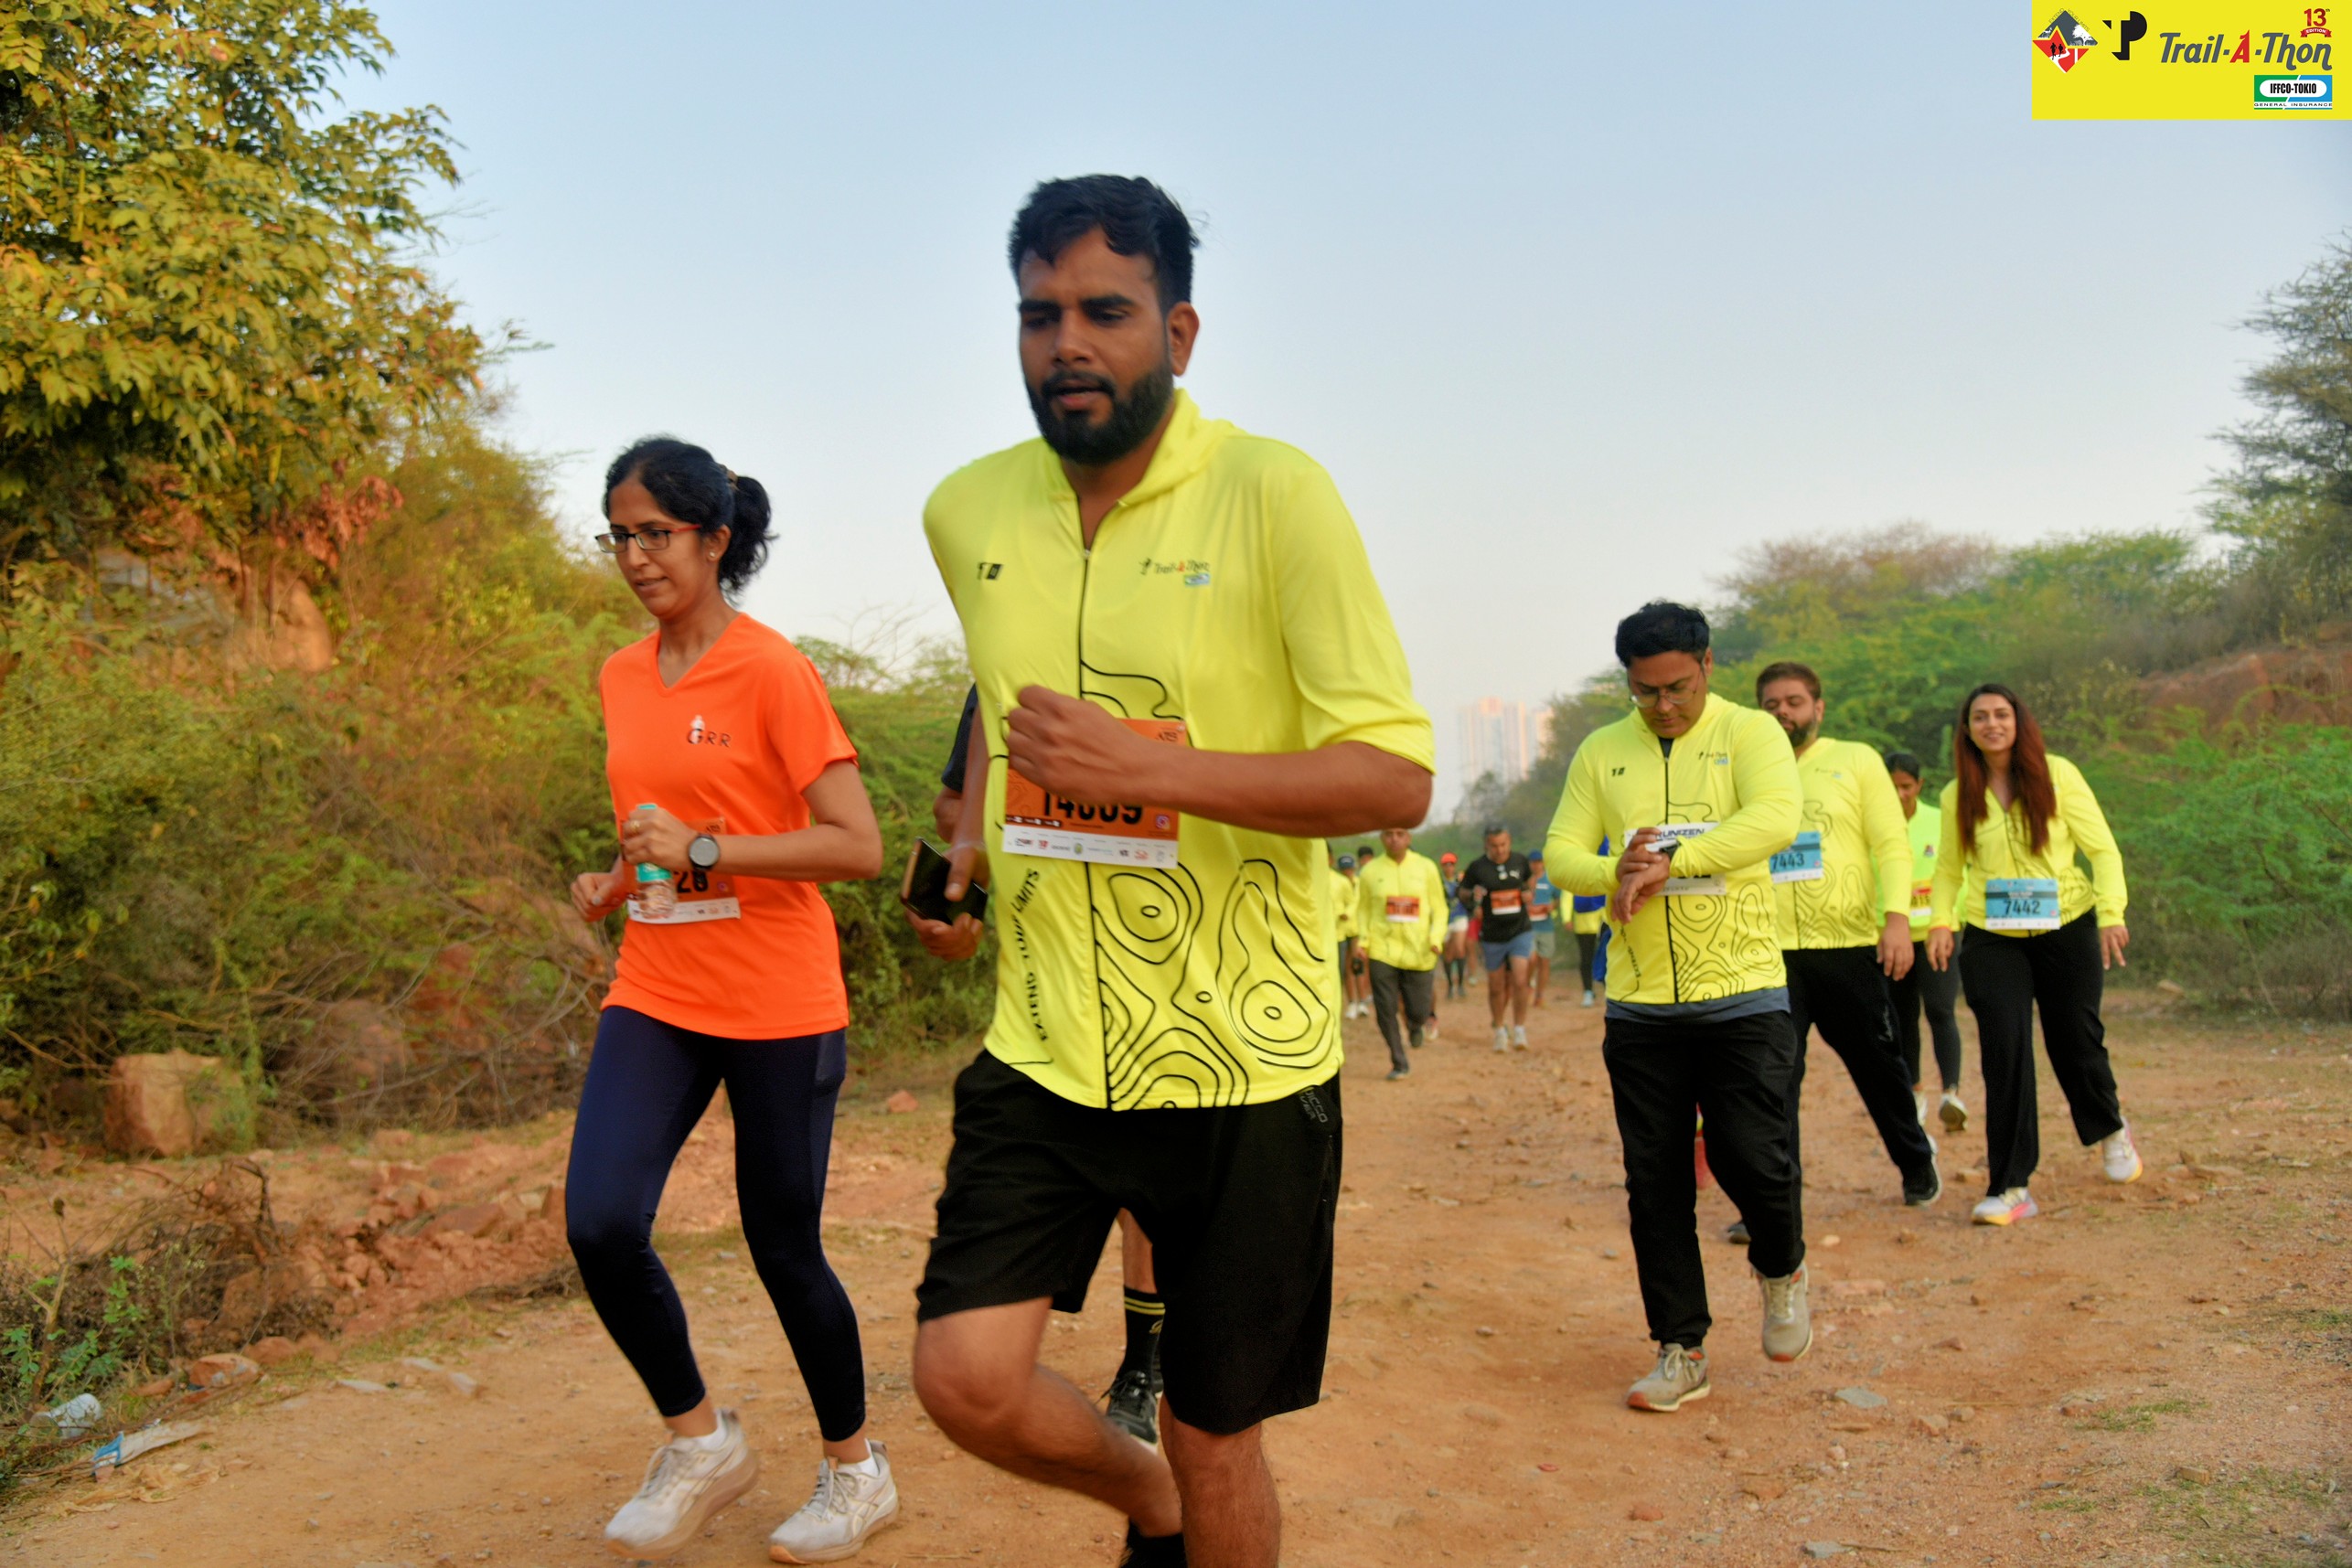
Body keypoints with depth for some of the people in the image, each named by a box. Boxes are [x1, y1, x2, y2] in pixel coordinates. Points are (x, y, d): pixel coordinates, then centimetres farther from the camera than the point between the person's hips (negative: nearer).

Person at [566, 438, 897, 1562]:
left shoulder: (772, 671, -11)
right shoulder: (622, 679, 10)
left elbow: (857, 847, -16)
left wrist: (701, 853, -22)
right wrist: (617, 880, 4)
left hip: (777, 1005, -5)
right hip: (654, 996, 6)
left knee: (783, 1248, 5)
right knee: (599, 1221, -11)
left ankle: (855, 1470, 29)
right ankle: (699, 1442, 14)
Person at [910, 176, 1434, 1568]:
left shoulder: (1274, 495, -12)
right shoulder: (967, 511, 4)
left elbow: (1397, 777, -15)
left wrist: (1151, 767, -25)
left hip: (1241, 1054, -3)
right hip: (1045, 1048, 4)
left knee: (1216, 1436, 9)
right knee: (967, 1376, -5)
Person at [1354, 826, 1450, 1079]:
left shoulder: (1425, 867, 2)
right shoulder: (1371, 871, 2)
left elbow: (1439, 908, 5)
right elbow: (1363, 909, 10)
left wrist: (1436, 938, -9)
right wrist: (1363, 939, -3)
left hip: (1419, 951, 0)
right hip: (1382, 950, 0)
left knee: (1419, 1011, 3)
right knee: (1385, 1010, -2)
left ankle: (1415, 1025, 41)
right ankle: (1399, 1063, 16)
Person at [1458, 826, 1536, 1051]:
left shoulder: (1521, 862, 2)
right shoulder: (1477, 867, -5)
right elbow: (1463, 895, 5)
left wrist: (1527, 893, 1)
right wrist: (1474, 895, -17)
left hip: (1520, 932, 0)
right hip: (1492, 937, 0)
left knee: (1519, 981, -14)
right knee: (1496, 986, 9)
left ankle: (1519, 1029, -2)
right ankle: (1499, 1029, 27)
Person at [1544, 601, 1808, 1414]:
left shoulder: (1750, 733, -1)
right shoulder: (1600, 753, 8)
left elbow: (1776, 819, -19)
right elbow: (1561, 854, 2)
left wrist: (1668, 862, -25)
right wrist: (1617, 873, -19)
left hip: (1742, 993, -3)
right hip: (1639, 1003, 3)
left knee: (1751, 1157, -4)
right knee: (1655, 1184, 6)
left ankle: (1782, 1269, 31)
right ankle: (1681, 1350, 21)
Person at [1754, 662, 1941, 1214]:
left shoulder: (1856, 760, 5)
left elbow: (1892, 846, -1)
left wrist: (1897, 917, -14)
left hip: (1850, 946, -1)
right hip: (1772, 951, 1)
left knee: (1878, 1065, 13)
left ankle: (1917, 1164, 37)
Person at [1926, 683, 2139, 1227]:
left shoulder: (2057, 775, -5)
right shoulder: (1958, 795, 1)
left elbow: (2102, 848, -2)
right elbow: (1948, 868, 11)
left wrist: (2111, 912, -15)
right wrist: (1941, 921, -5)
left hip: (2066, 930, -1)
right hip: (1991, 938, 1)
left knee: (2076, 1041, 10)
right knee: (2004, 1051, -9)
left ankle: (2110, 1131, 44)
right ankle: (2009, 1187, -4)